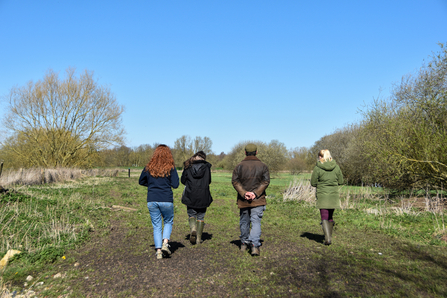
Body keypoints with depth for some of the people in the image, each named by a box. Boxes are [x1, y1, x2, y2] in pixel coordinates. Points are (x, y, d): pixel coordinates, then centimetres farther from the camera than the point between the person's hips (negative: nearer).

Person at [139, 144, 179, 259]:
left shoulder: (149, 167, 4)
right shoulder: (170, 168, -5)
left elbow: (141, 181, 15)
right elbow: (175, 184, -8)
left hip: (151, 200, 2)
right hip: (166, 200, -2)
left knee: (156, 226, 12)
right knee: (168, 222, 19)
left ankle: (158, 250, 7)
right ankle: (165, 243, 0)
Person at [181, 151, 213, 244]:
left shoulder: (188, 166, -1)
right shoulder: (207, 166, -1)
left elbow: (183, 180, 3)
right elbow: (209, 181, 7)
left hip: (190, 196, 0)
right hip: (203, 196, 0)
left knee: (191, 215, 15)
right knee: (201, 217, 11)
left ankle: (193, 229, -11)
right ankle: (199, 238, 12)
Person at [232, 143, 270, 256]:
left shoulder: (239, 166, 2)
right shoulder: (263, 166, 2)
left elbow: (235, 181, -6)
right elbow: (266, 181, -6)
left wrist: (244, 193, -10)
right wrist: (256, 193, -10)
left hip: (243, 200, 1)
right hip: (258, 200, -1)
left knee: (244, 222, 15)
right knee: (256, 222, -1)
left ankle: (244, 243, 27)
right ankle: (255, 245, -14)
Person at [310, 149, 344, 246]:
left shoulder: (317, 168, -11)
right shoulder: (336, 167, 0)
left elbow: (313, 183, -6)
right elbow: (341, 181, 6)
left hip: (322, 196, -4)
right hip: (334, 195, 4)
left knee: (324, 218, 1)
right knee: (330, 217, 18)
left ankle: (327, 238, -10)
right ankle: (329, 237, 26)